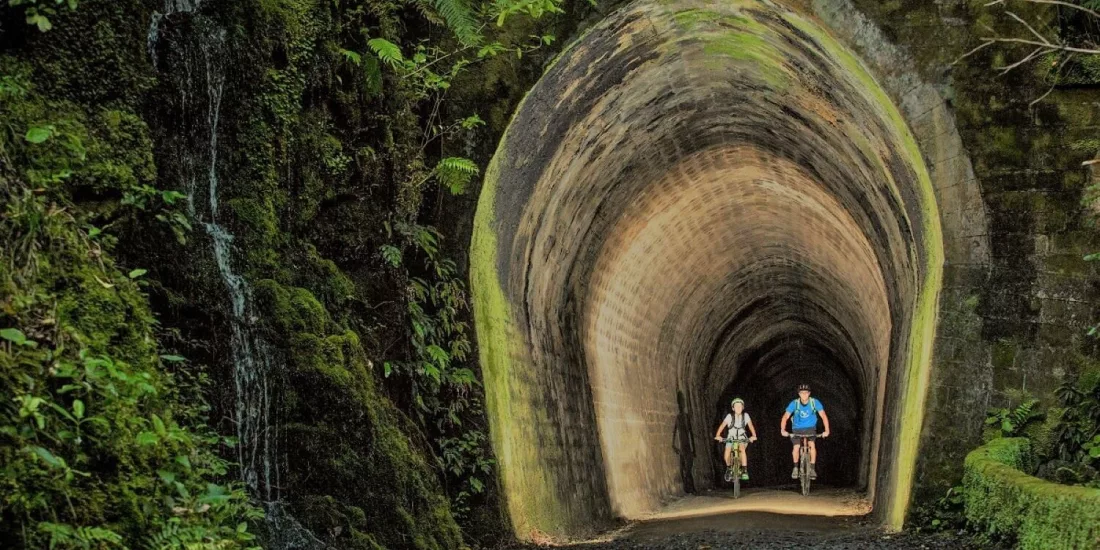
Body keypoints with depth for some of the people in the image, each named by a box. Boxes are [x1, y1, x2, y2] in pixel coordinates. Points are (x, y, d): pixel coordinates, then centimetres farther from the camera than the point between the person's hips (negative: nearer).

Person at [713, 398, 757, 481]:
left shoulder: (745, 416, -10)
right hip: (731, 438, 0)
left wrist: (753, 436, -33)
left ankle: (744, 470, -26)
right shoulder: (729, 416, -14)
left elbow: (751, 426, -15)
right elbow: (722, 426, -21)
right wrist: (717, 435, -36)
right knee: (727, 452, -21)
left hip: (742, 439, 0)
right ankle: (729, 468, 9)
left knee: (742, 449, -31)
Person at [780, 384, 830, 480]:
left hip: (810, 428, 0)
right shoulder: (794, 403, -20)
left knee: (812, 445, -23)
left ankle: (812, 469, -12)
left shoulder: (815, 402, -18)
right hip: (797, 429, 0)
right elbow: (785, 417, -21)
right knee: (796, 447, -18)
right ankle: (795, 468, 4)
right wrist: (783, 430, -37)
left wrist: (826, 430, -31)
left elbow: (823, 416, -18)